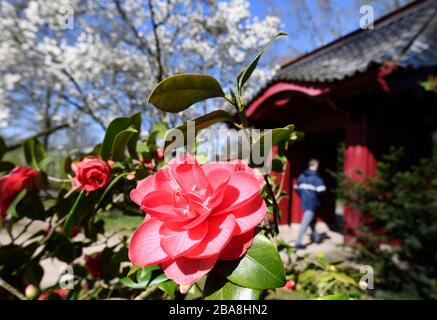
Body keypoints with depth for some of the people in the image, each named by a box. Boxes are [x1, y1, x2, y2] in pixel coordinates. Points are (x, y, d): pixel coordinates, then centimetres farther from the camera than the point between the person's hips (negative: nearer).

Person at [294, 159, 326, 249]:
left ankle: (315, 237, 40)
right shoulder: (316, 178, -13)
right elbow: (321, 190, -18)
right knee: (305, 223, -6)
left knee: (312, 220, 25)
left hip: (304, 202, 7)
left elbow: (296, 188, 11)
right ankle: (298, 243, -6)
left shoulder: (301, 176, 6)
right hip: (312, 203, -7)